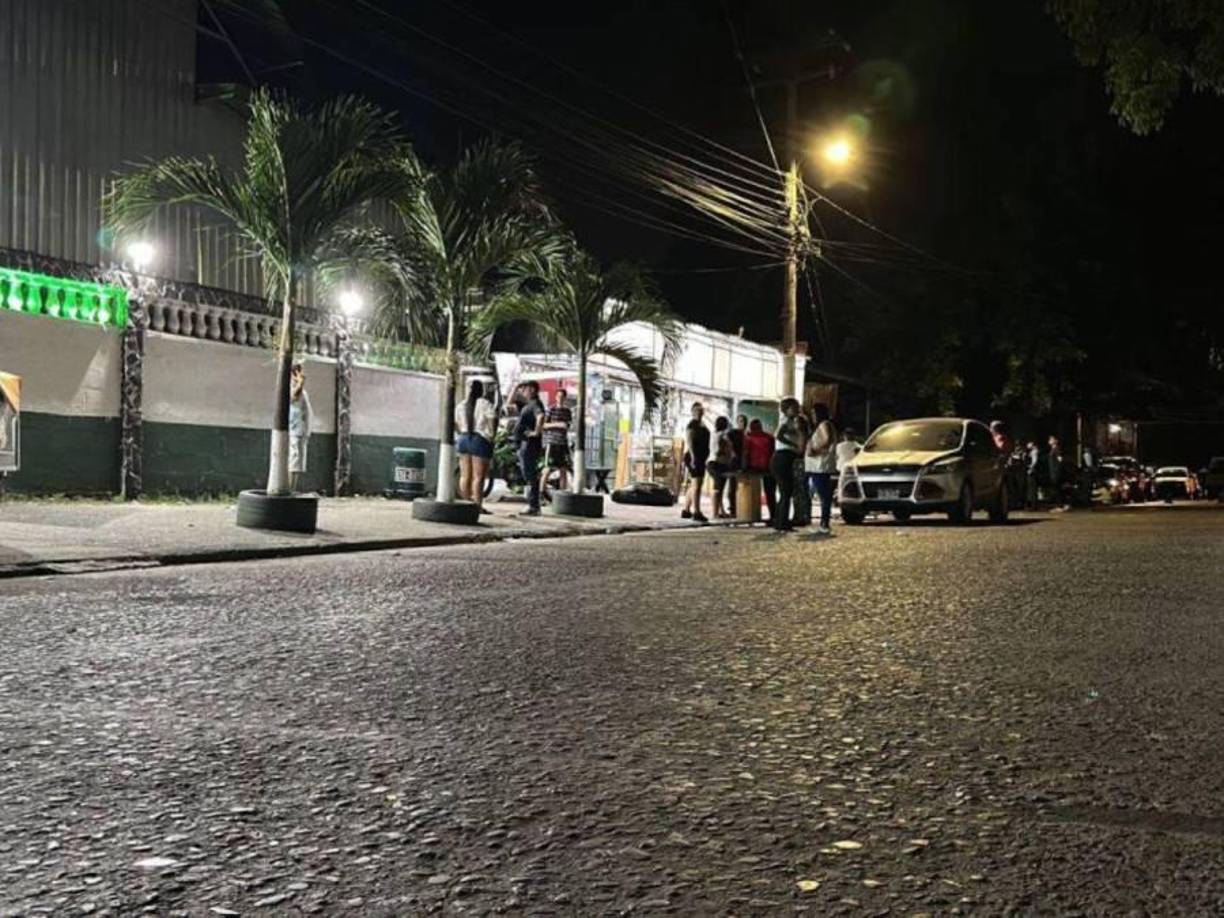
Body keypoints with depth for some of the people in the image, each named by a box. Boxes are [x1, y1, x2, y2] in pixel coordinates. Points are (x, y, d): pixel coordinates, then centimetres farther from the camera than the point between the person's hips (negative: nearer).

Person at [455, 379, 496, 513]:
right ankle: (478, 505, -4)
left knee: (464, 475, 10)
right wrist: (490, 438, 0)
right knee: (478, 477, -4)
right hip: (480, 441, -6)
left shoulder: (461, 405, 10)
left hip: (464, 440, 6)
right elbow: (492, 423, -12)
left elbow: (456, 425, 12)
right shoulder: (485, 404, -8)